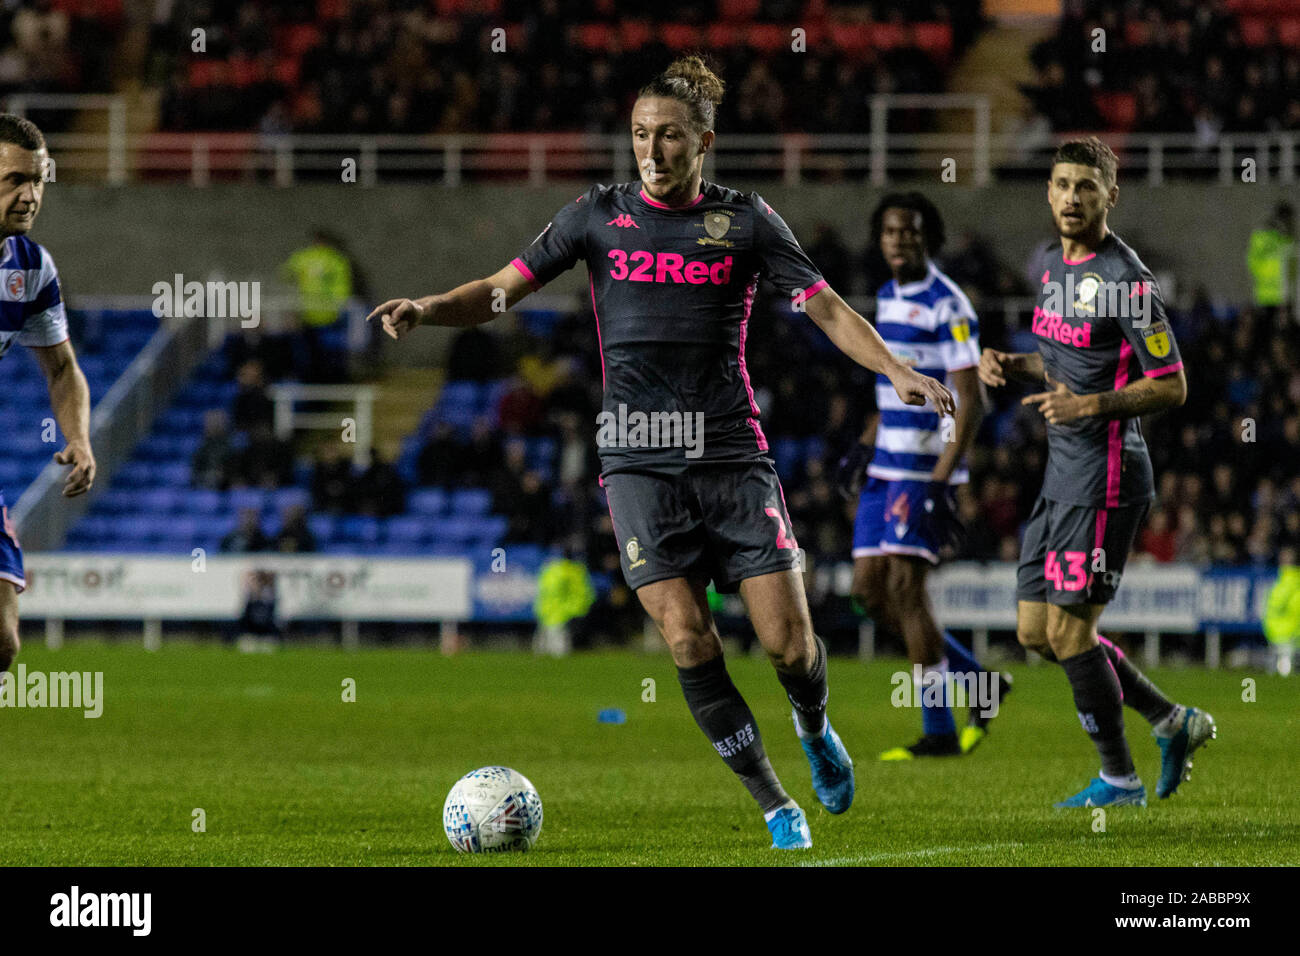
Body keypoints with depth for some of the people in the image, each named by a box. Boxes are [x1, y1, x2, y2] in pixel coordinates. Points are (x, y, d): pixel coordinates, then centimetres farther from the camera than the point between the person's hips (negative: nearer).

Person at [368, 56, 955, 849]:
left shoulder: (745, 219, 4)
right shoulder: (600, 214, 6)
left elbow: (826, 308, 3)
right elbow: (502, 291, 7)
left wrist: (896, 370, -13)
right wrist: (428, 309, -12)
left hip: (732, 455, 0)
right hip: (640, 463, 0)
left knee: (789, 642, -7)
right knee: (688, 640, -13)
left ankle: (814, 727, 30)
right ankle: (776, 806, 0)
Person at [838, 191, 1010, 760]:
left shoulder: (947, 306, -13)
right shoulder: (889, 298, 13)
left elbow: (969, 405, -16)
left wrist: (941, 484, -22)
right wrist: (863, 448, 18)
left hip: (926, 470, -9)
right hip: (887, 467, 9)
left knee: (905, 588, -10)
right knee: (869, 588, 5)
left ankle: (939, 733, -3)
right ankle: (979, 685, 17)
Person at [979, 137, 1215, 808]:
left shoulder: (1127, 280, -15)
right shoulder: (1051, 264, 12)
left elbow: (1172, 387, -14)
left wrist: (1090, 406, -24)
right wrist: (1011, 366, 7)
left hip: (1104, 475, -9)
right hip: (1062, 473, 9)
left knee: (1068, 628, -6)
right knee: (1036, 629, 11)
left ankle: (1119, 777, 9)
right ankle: (1173, 721, 23)